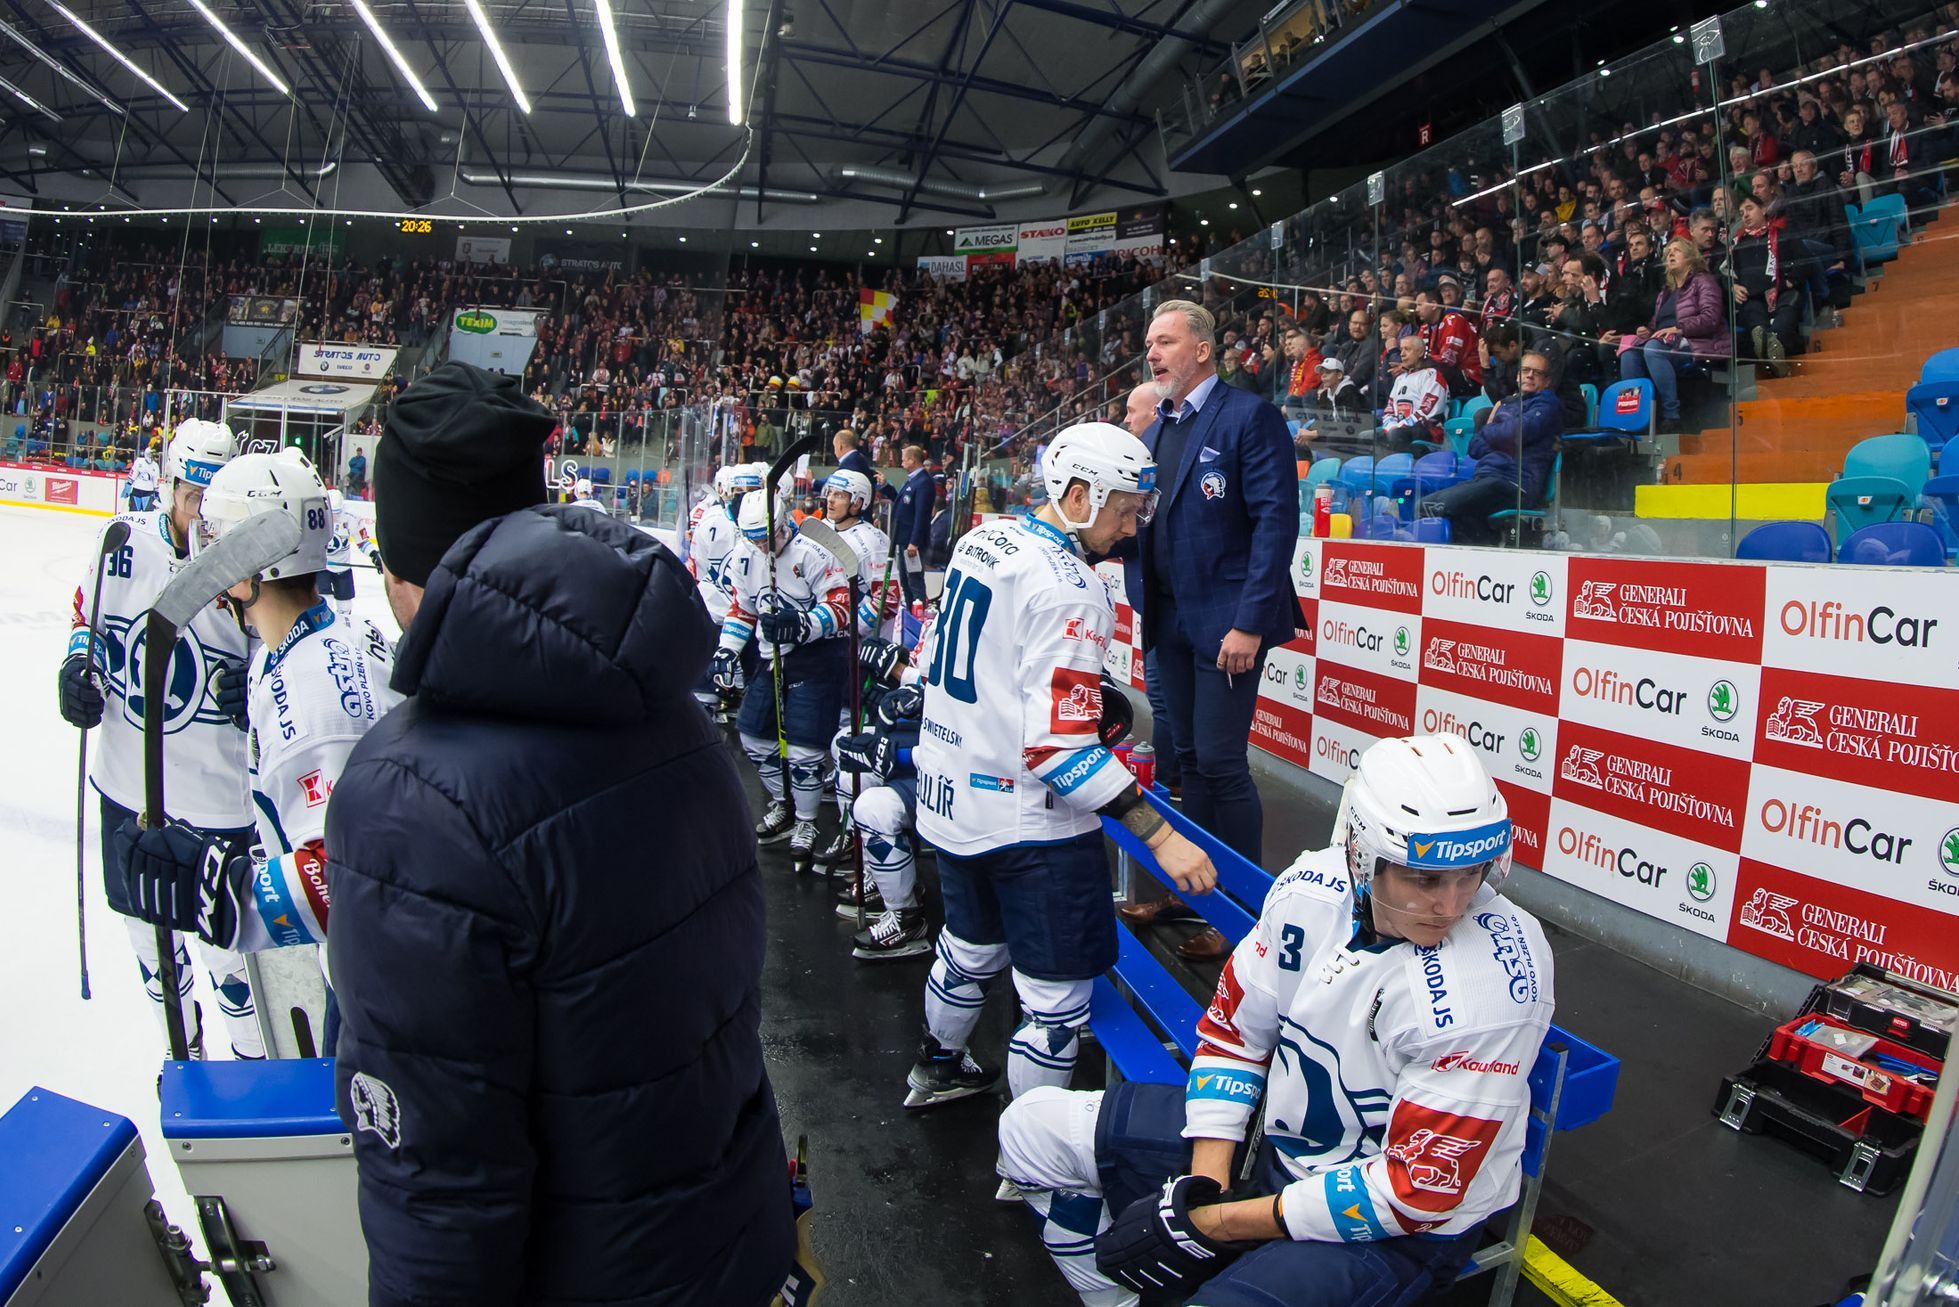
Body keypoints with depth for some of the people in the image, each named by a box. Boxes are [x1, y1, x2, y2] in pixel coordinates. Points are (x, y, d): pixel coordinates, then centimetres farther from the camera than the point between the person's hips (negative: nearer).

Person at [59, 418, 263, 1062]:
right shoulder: (125, 541, -5)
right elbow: (89, 613, 15)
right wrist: (78, 664, -2)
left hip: (217, 800, -5)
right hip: (127, 785, 5)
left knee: (224, 951, 6)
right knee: (147, 933, 22)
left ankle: (256, 1066, 29)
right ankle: (184, 1051, 46)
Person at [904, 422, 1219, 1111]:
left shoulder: (980, 539, 4)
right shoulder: (1068, 589, -22)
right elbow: (1059, 747, -28)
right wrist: (1160, 836, -26)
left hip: (949, 792, 9)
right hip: (1028, 818, -9)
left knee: (971, 944, 29)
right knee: (1057, 994, 4)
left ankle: (937, 1068, 50)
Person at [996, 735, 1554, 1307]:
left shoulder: (1490, 985, -28)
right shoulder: (1313, 887, -13)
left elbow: (1416, 1190, -23)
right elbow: (1234, 1028, 0)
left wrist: (1213, 1223, -21)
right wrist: (1205, 1181, -10)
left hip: (1399, 1231, -5)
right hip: (1280, 1134, 6)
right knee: (1035, 1126, 4)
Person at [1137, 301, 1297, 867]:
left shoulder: (1250, 416, -9)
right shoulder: (1154, 428, 15)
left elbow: (1276, 520, -16)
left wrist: (1249, 623, -21)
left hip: (1225, 620, -7)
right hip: (1170, 618, 7)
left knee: (1221, 762, -6)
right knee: (1190, 757, 15)